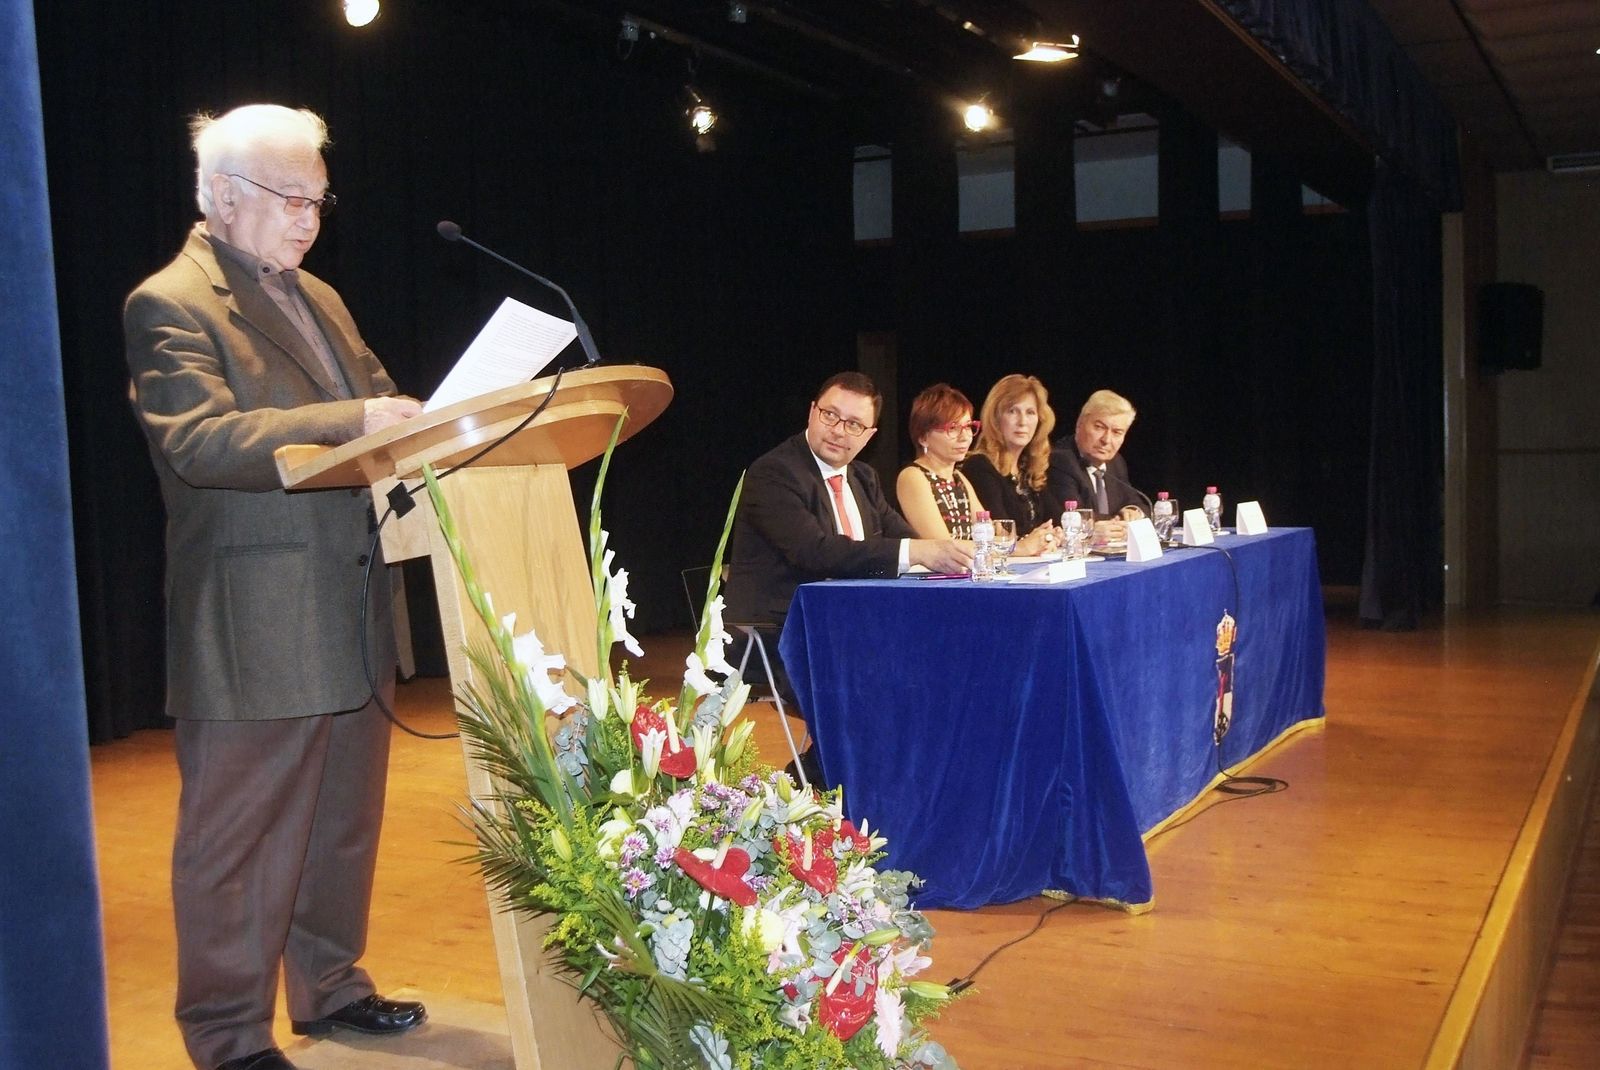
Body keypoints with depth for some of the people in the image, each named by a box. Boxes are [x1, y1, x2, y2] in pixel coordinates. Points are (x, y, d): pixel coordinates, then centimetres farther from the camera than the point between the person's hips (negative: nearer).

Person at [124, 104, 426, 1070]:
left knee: (346, 824, 18)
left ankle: (331, 988, 33)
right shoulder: (170, 305, -9)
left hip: (349, 614, 8)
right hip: (253, 629, -8)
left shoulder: (318, 298, 18)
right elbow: (200, 442, -22)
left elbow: (377, 404, 21)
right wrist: (352, 421, -31)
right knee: (241, 842, 3)